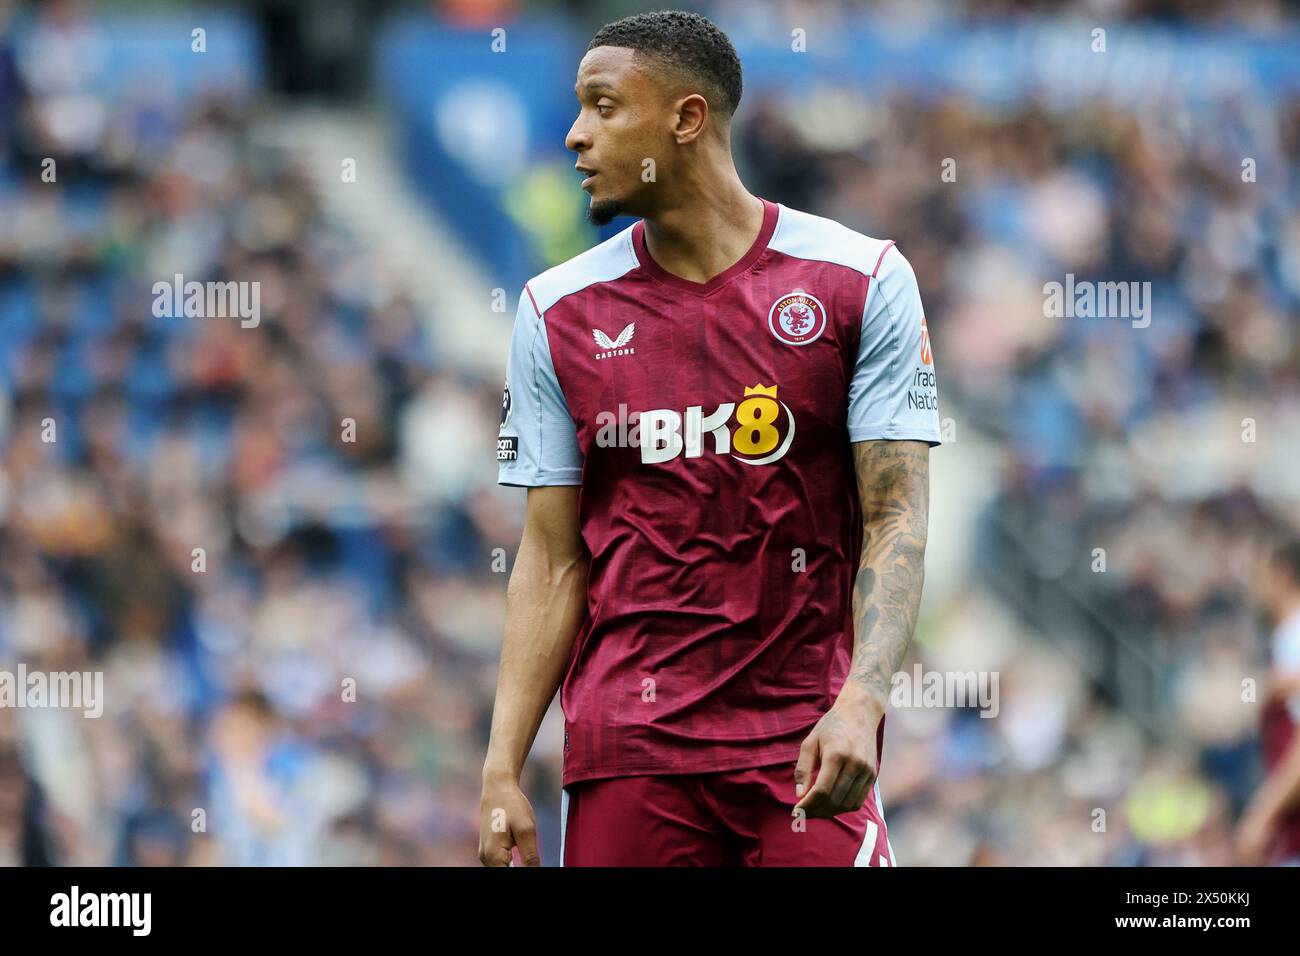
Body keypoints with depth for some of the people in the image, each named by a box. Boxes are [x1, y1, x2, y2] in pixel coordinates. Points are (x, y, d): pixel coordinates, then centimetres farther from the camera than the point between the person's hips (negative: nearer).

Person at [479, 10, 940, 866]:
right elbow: (552, 561, 7)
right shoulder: (559, 313, 7)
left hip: (807, 744, -2)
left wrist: (861, 700, -20)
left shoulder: (861, 283, 0)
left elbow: (896, 521, -4)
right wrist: (502, 774, -1)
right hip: (624, 754, 2)